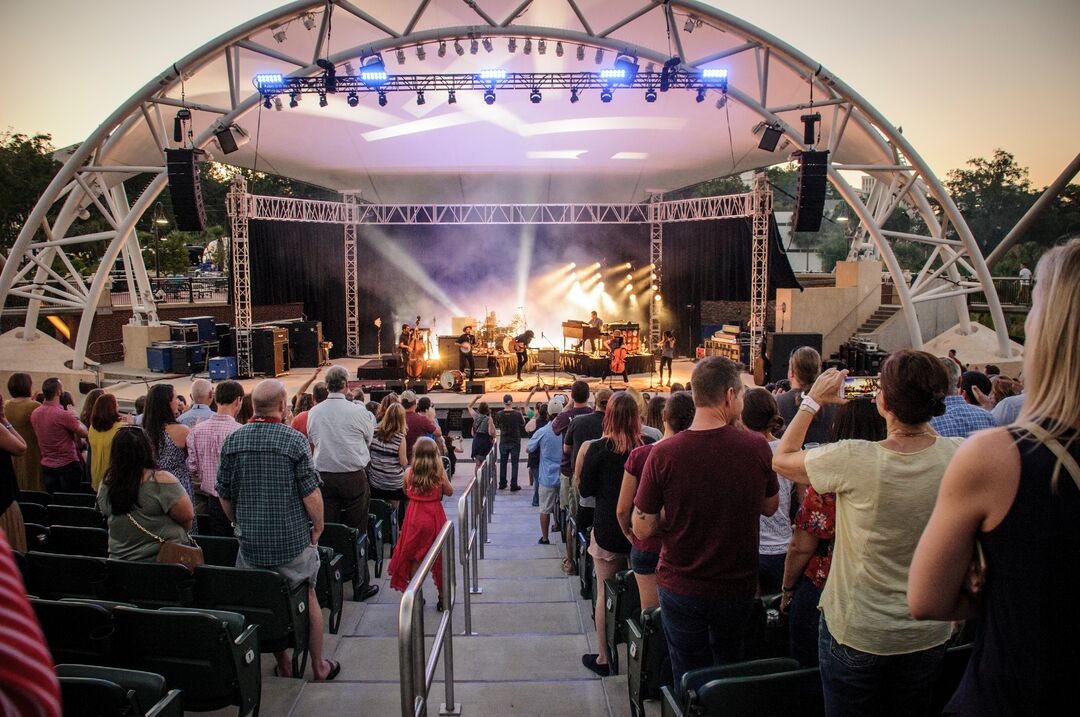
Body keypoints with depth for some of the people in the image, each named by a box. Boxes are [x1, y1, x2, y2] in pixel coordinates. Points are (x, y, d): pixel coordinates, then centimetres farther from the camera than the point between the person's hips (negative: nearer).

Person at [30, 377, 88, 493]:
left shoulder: (34, 414, 0)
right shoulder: (64, 415, -22)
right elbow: (84, 433, -14)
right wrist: (76, 419, 2)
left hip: (46, 466, 6)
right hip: (68, 465, -6)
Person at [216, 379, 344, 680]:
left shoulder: (232, 441, -2)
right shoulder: (294, 440, -13)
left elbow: (224, 495, 5)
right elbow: (311, 494, -14)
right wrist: (318, 527, 1)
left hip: (251, 542, 3)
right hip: (293, 538, -3)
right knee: (307, 598, 14)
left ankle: (283, 665, 26)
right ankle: (319, 666, 23)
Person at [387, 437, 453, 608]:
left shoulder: (409, 472, -6)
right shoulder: (439, 472, -10)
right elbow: (449, 492, 3)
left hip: (414, 518, 1)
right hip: (435, 516, -1)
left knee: (415, 558, 13)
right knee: (439, 557, 11)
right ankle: (442, 597, 18)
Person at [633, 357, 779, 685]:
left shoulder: (663, 453, -20)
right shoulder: (757, 447, -15)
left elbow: (642, 530, -13)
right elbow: (770, 507, 3)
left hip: (680, 588, -2)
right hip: (738, 587, 2)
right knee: (729, 671, 29)